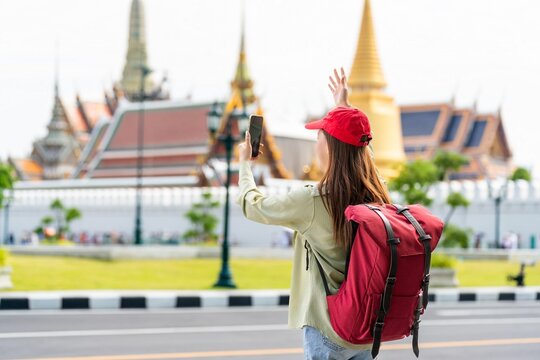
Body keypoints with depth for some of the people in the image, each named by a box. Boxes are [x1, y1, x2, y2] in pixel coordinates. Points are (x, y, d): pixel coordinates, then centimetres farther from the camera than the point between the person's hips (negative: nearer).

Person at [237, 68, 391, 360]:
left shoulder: (311, 202, -19)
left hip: (327, 330, -6)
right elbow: (356, 148, 21)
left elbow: (251, 204, -2)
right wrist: (344, 107, 33)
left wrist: (245, 161, 16)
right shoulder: (376, 196, -3)